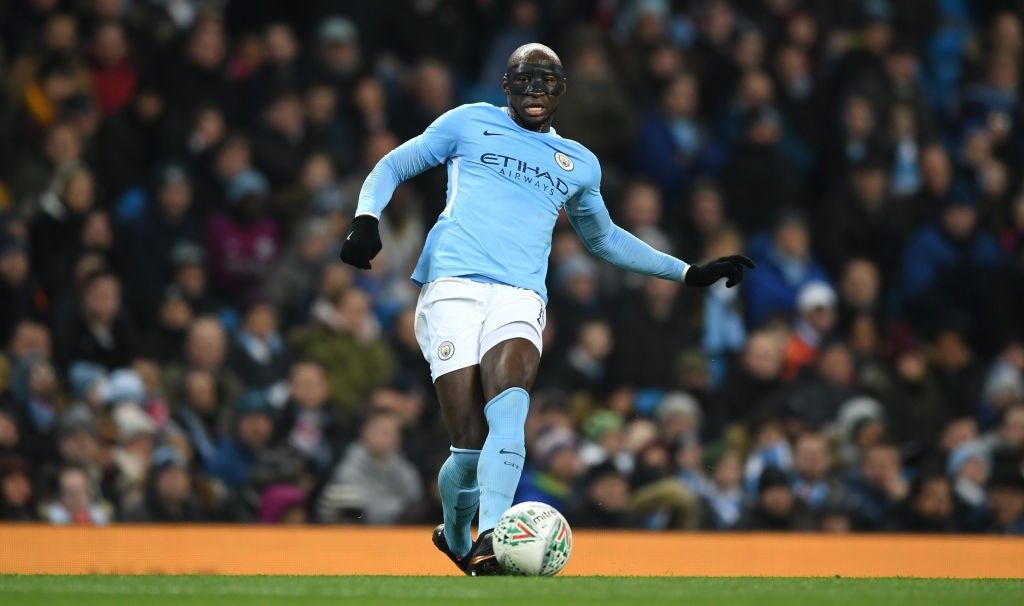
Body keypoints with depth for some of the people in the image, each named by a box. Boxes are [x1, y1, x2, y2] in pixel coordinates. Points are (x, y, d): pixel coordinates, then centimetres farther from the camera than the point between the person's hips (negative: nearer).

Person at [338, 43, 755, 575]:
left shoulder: (579, 164, 26)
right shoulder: (470, 123, 16)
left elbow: (603, 239, 42)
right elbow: (393, 166, 20)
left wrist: (689, 273, 40)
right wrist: (367, 220, 1)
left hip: (520, 300, 2)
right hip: (453, 286, -2)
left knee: (509, 406, -29)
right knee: (470, 443, -14)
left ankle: (489, 543, -43)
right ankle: (455, 534, 15)